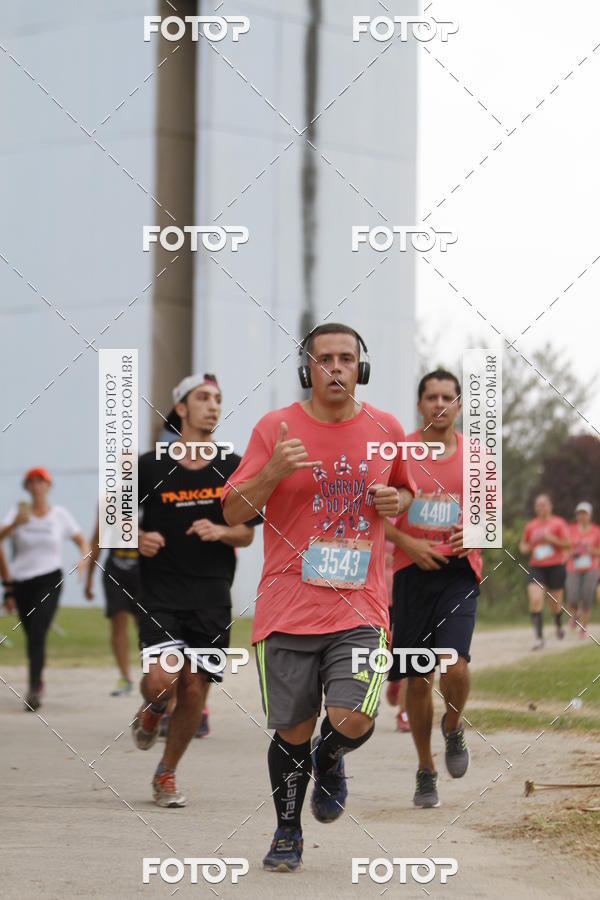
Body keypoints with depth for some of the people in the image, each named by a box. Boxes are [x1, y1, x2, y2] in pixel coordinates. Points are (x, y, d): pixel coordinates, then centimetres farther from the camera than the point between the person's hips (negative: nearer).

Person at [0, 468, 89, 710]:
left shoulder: (60, 514, 4)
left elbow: (81, 540, 12)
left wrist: (84, 559, -7)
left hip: (49, 581, -2)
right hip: (21, 581, 2)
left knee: (37, 633, -18)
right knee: (31, 635, 10)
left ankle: (34, 688, -24)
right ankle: (38, 681, 33)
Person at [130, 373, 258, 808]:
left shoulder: (233, 468, 4)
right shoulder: (151, 466, -1)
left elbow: (247, 533, 11)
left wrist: (220, 532, -10)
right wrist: (140, 538, -11)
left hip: (212, 597, 2)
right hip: (160, 593, -2)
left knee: (194, 690, 1)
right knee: (161, 680, -19)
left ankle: (167, 774, 22)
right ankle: (152, 712, 20)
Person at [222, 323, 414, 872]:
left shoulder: (386, 430, 6)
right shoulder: (275, 428, -1)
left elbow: (405, 492, 24)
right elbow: (233, 512, 0)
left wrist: (396, 502, 0)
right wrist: (273, 471, -17)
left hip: (360, 606, 1)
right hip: (289, 607, -1)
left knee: (353, 721, -15)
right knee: (292, 731, 5)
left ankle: (328, 763, 21)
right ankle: (288, 832, 28)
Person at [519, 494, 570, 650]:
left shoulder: (558, 523, -1)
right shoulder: (530, 526, 8)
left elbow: (568, 544, -7)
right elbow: (523, 544, 21)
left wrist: (552, 539, -21)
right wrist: (524, 547, -3)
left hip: (556, 567, -2)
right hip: (536, 568, 2)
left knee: (555, 606, 6)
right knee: (535, 601, -18)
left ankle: (559, 625, 42)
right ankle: (539, 638, -17)